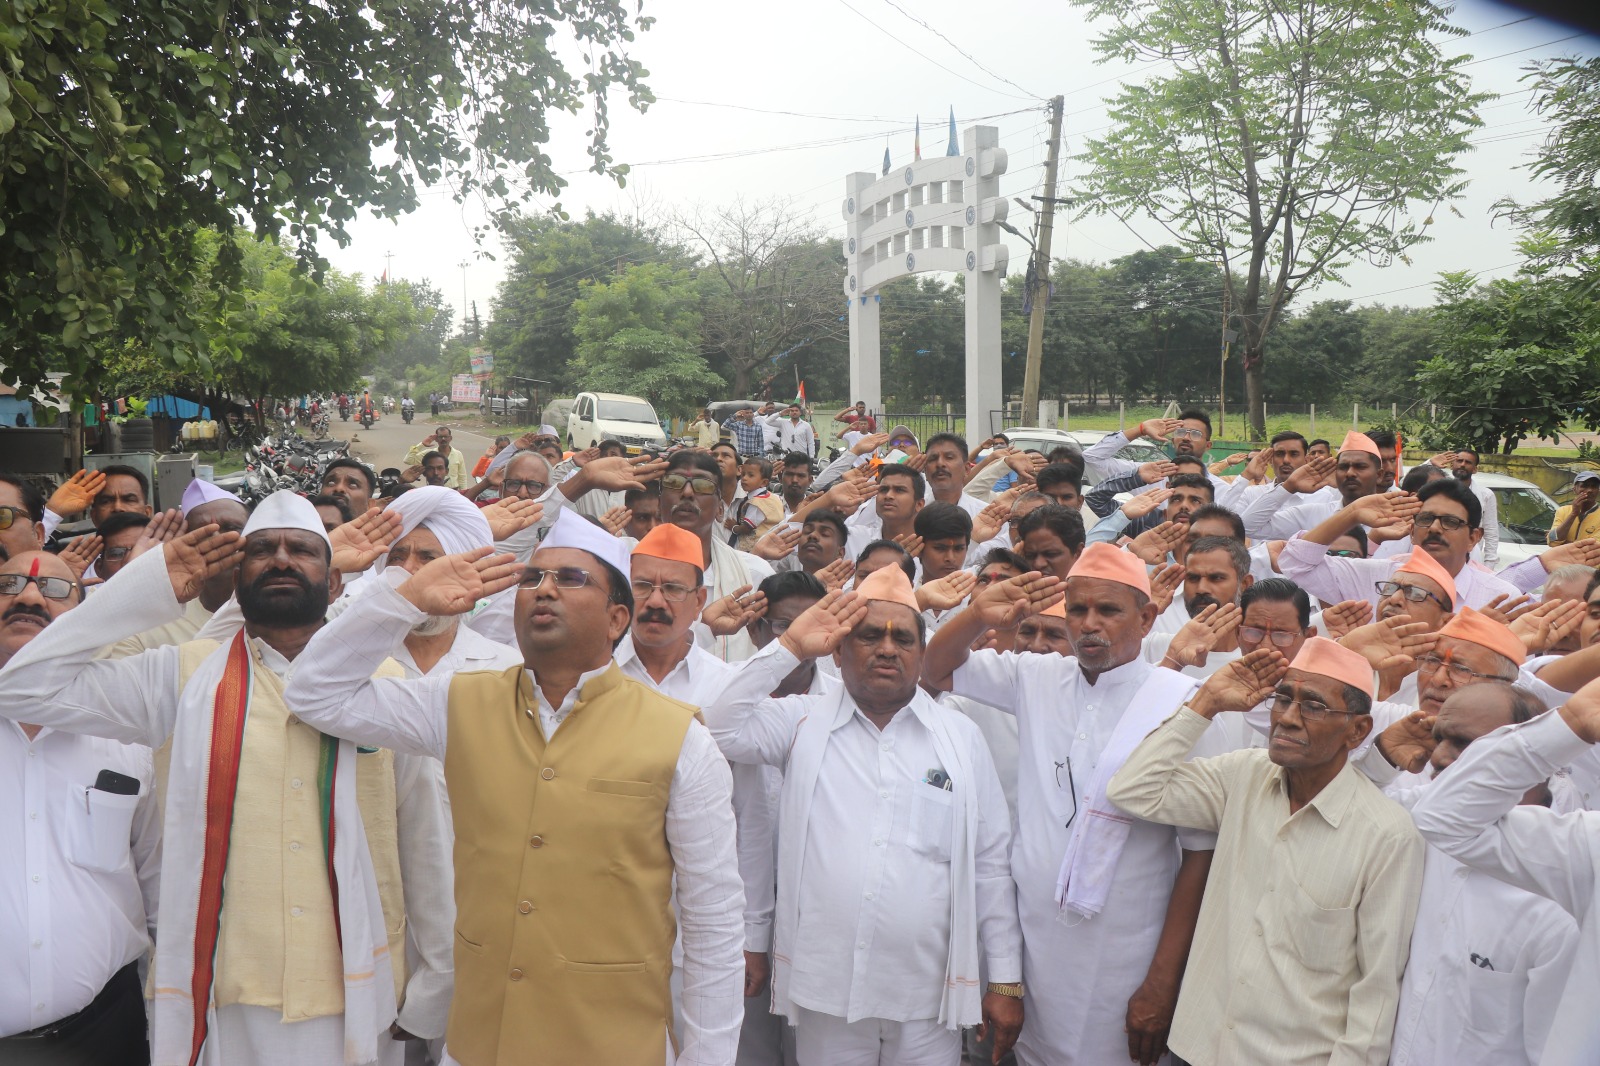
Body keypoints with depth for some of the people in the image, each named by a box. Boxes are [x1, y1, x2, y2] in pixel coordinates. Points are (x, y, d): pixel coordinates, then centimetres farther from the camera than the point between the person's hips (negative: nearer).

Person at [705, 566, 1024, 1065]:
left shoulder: (960, 736, 4)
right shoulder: (804, 721, 3)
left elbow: (989, 865, 4)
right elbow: (721, 729, -12)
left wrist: (1006, 980, 3)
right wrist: (789, 648, -11)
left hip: (929, 995, 1)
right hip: (825, 990, 0)